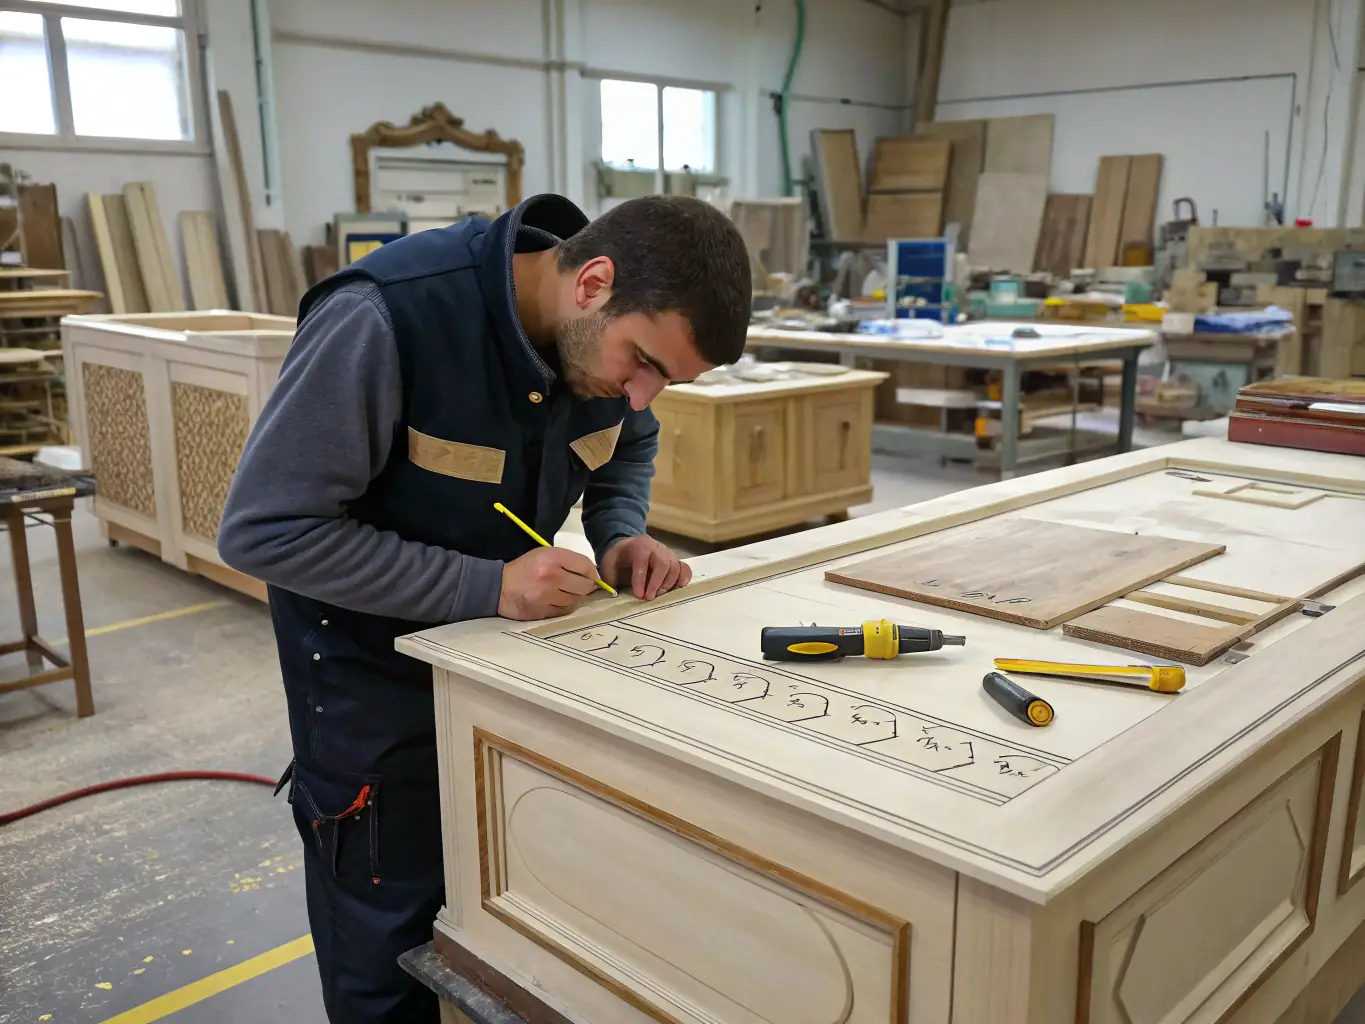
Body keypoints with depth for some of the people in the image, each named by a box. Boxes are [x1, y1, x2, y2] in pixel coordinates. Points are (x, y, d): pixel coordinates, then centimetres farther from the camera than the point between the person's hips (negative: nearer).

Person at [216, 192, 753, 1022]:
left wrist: (623, 533, -12)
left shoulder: (614, 330, -13)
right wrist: (483, 586, -32)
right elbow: (263, 530, -28)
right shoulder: (386, 317, -33)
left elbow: (629, 446, 9)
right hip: (372, 653, -5)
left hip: (505, 631, 5)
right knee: (392, 948, 8)